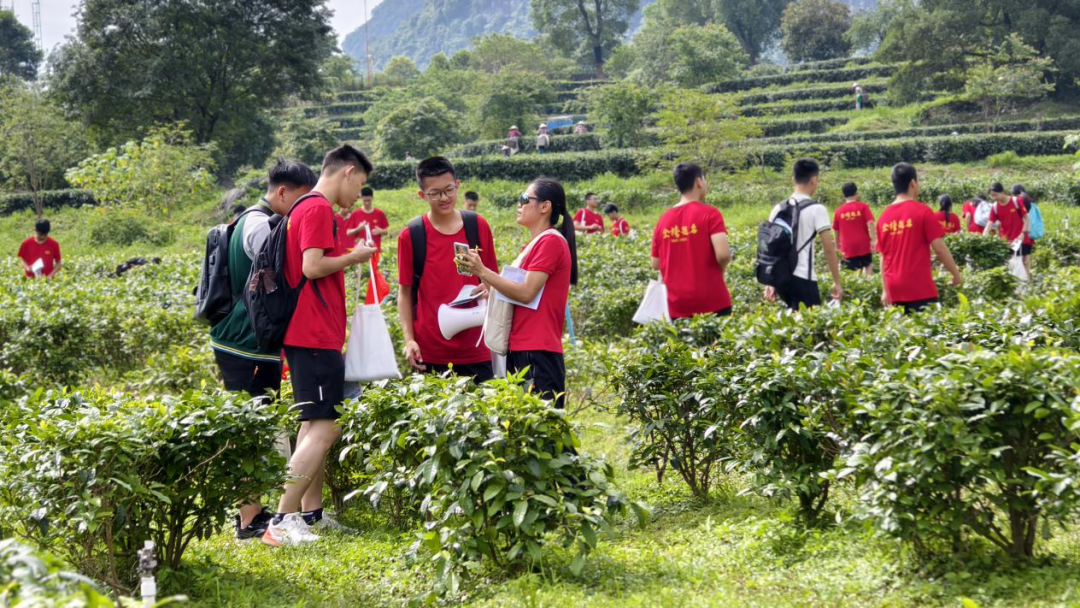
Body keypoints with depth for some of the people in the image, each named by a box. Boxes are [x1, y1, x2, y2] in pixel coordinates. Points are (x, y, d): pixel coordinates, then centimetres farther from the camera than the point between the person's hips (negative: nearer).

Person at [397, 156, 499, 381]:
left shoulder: (478, 227, 5)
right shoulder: (411, 236, -1)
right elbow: (405, 292, 4)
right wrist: (409, 339, -6)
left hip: (474, 348, 2)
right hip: (429, 352, -2)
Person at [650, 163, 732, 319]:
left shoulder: (664, 219, 6)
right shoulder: (709, 213, -8)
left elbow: (656, 265, 10)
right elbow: (723, 254, -19)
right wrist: (720, 271, 1)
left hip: (677, 306, 4)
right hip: (711, 302, -4)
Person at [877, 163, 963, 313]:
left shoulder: (884, 216, 7)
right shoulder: (922, 211, -7)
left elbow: (883, 257, 12)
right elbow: (939, 249, -8)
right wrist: (956, 274, 4)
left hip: (895, 291, 5)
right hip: (920, 289, -5)